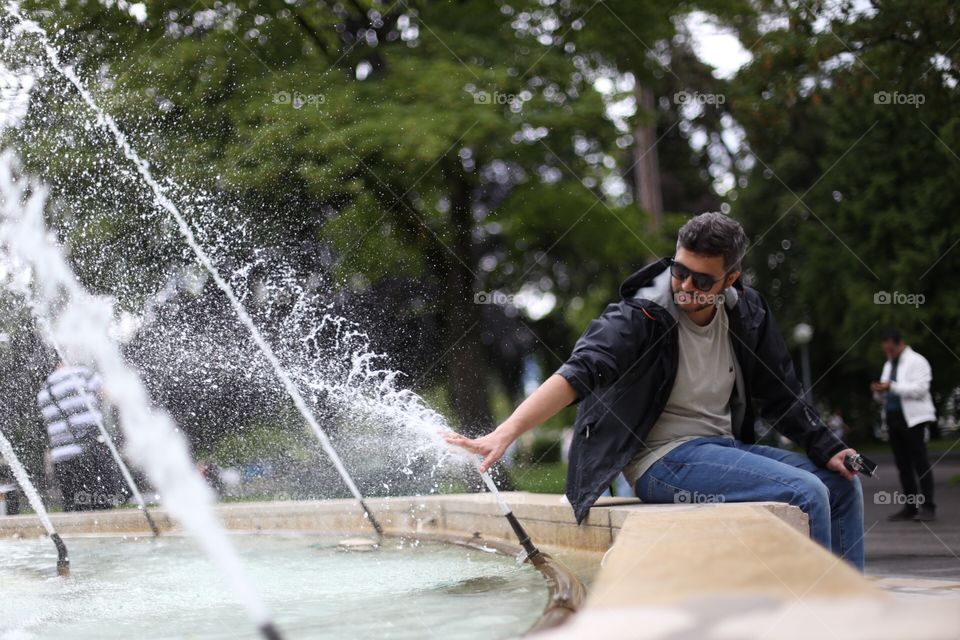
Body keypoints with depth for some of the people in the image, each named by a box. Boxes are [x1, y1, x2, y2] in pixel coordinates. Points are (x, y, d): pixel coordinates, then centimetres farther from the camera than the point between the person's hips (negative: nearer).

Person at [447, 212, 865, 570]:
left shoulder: (747, 314, 2)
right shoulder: (639, 315, -17)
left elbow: (781, 395, 13)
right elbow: (577, 374, -29)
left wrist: (826, 450, 5)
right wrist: (504, 434, -42)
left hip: (723, 447, 8)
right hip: (663, 460, -8)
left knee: (842, 484, 6)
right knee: (806, 494, -22)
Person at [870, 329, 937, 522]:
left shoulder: (916, 361, -3)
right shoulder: (888, 365, 22)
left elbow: (920, 388, -17)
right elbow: (884, 397, 24)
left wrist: (892, 387, -22)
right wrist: (879, 391, 1)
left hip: (913, 419, -8)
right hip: (893, 419, 8)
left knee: (920, 462, -8)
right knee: (902, 465, 7)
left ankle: (928, 506, -8)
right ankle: (910, 507, 10)